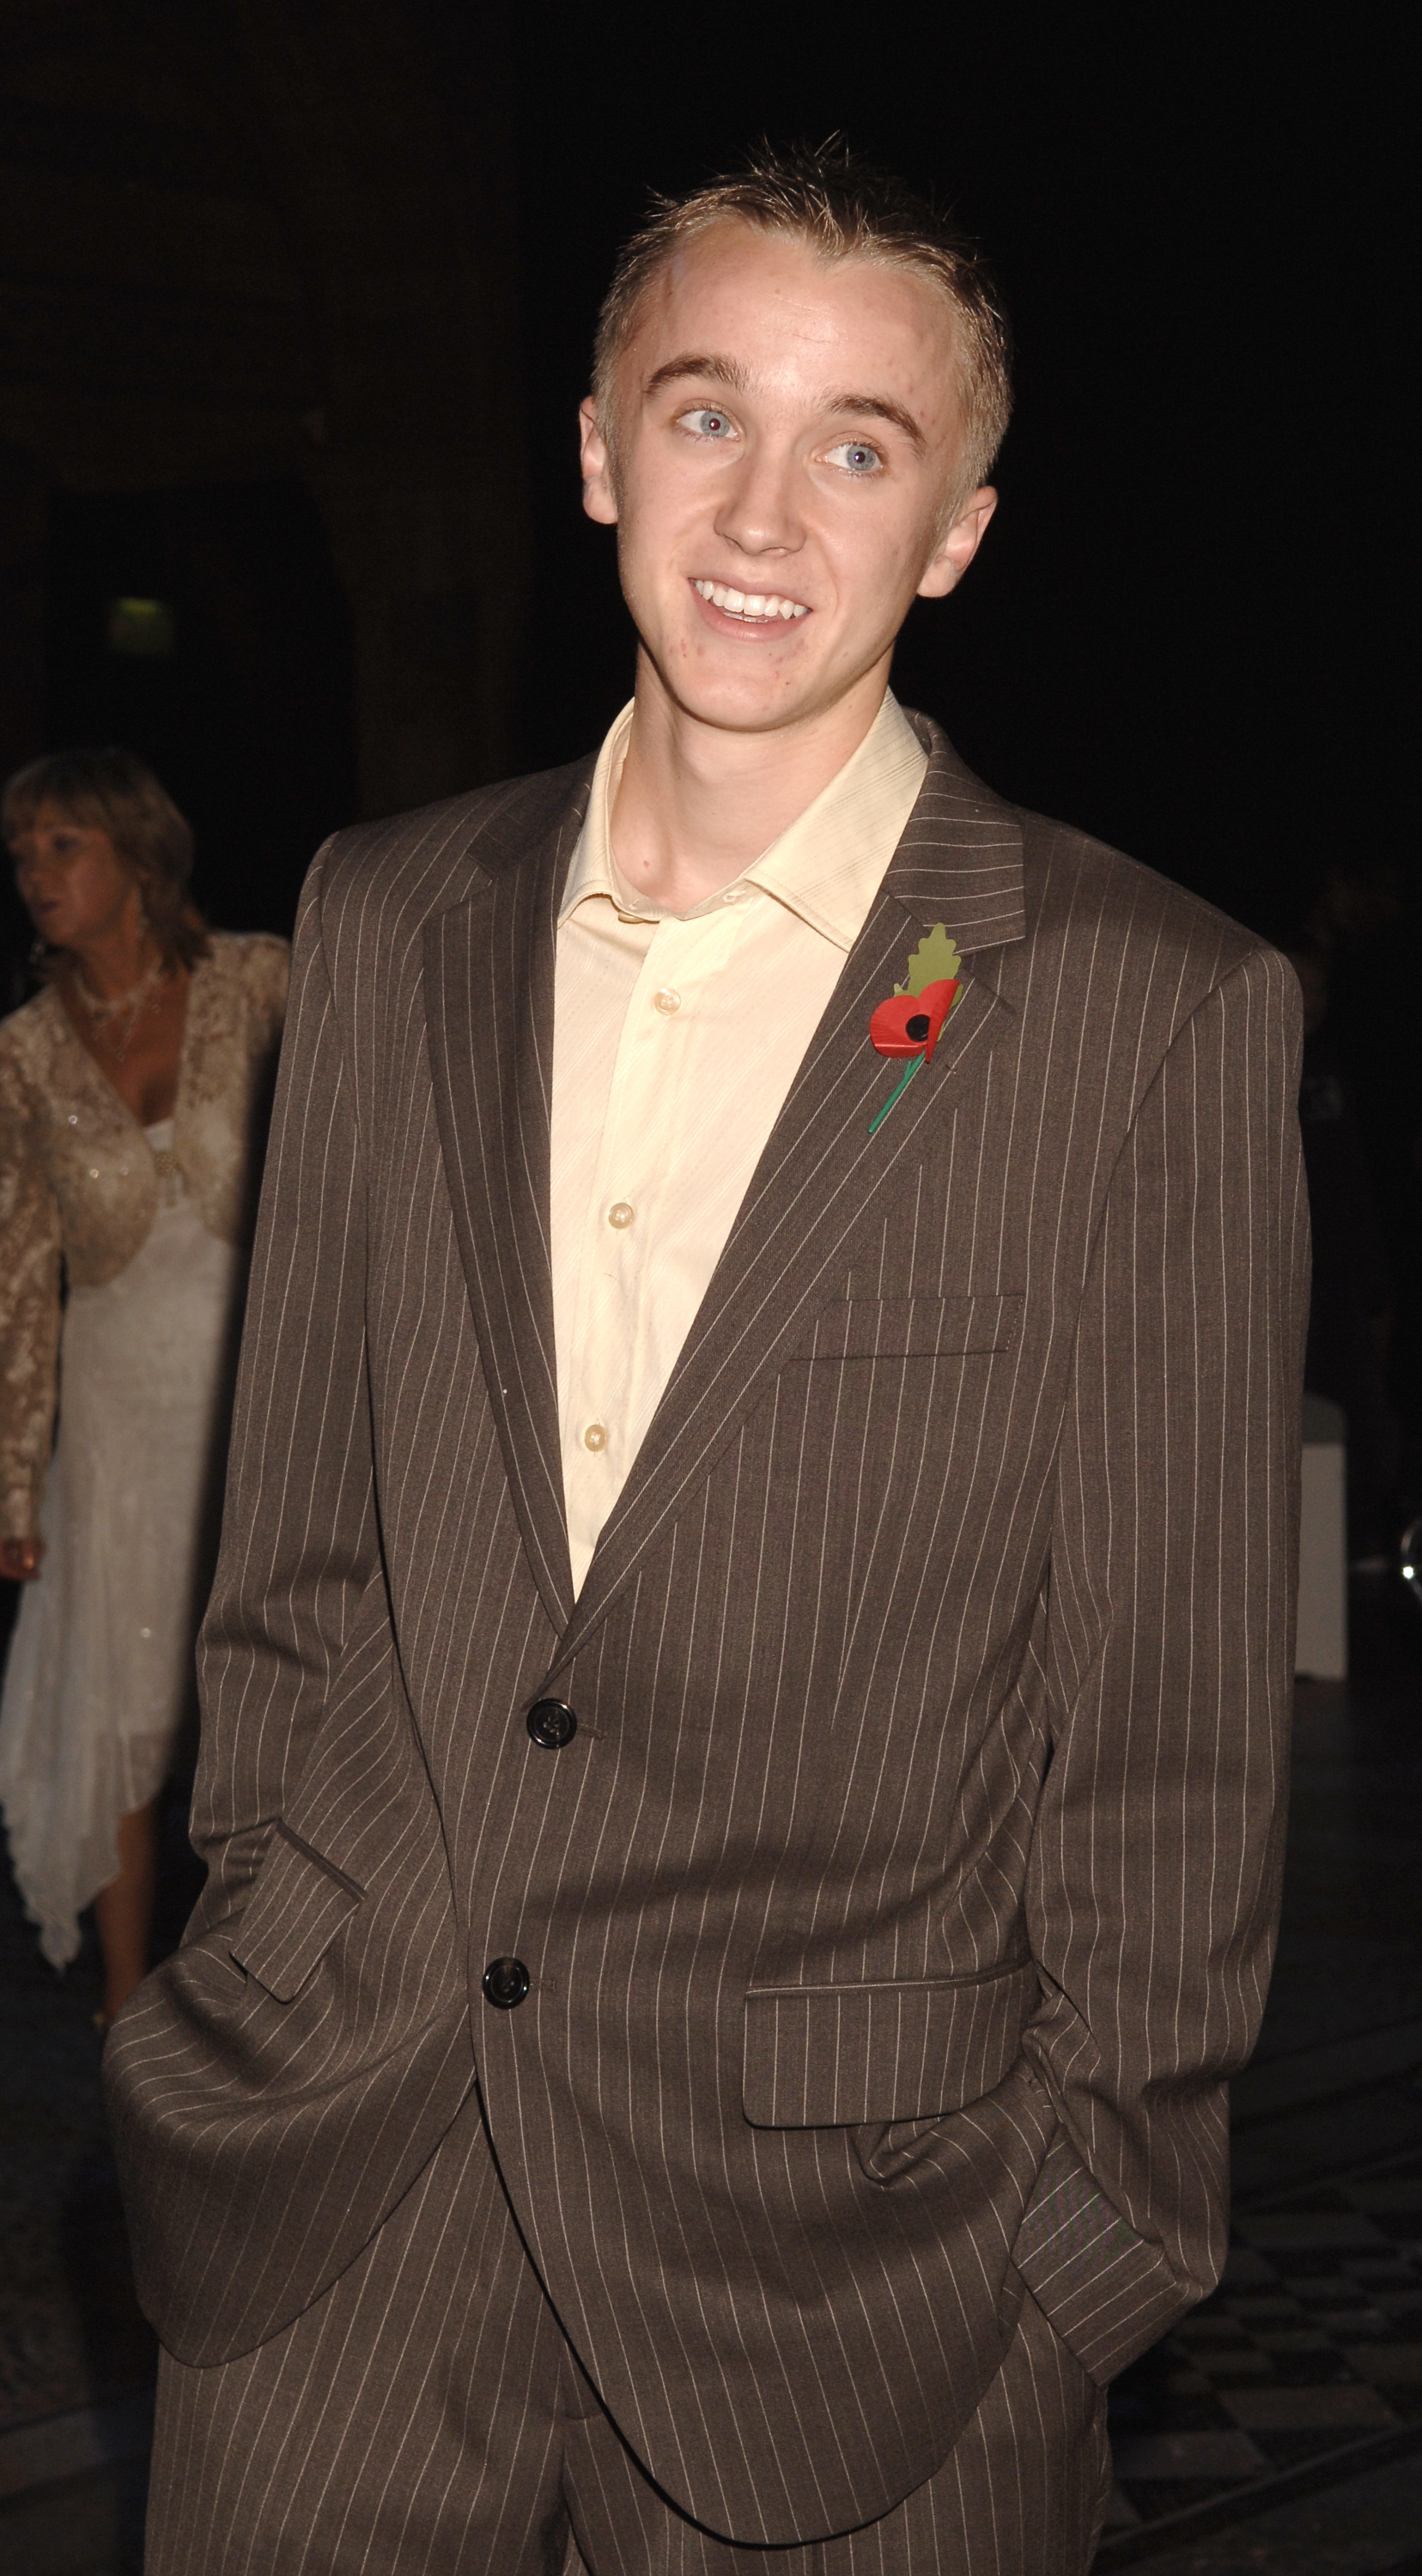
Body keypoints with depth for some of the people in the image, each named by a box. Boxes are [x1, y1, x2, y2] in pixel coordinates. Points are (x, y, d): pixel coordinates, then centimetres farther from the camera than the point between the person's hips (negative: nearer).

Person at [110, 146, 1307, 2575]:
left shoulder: (1156, 1010, -9)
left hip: (842, 2241, -3)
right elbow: (296, 1531, 10)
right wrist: (266, 1960, 10)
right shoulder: (387, 918, 4)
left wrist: (1087, 2238, -4)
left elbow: (1173, 1717, -6)